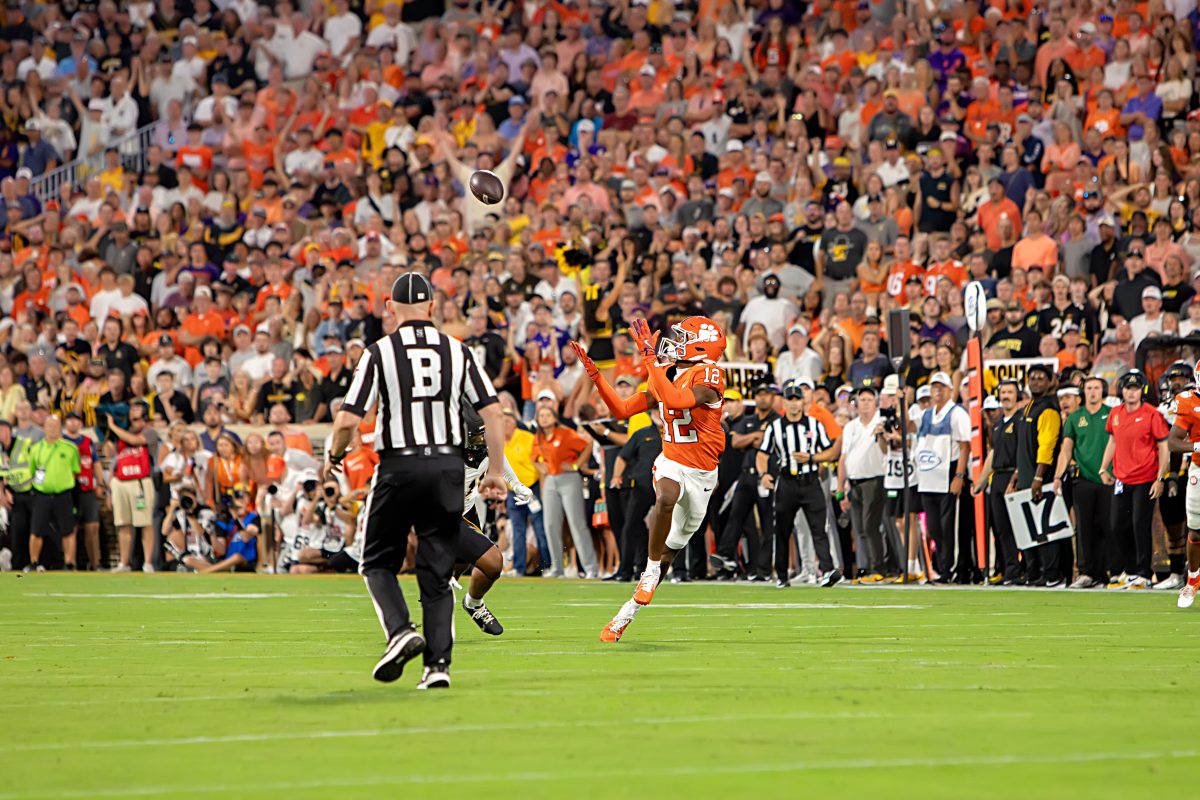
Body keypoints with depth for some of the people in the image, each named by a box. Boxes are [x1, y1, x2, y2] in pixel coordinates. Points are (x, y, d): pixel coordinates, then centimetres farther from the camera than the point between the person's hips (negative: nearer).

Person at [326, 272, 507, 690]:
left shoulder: (380, 353, -4)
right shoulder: (457, 352, 5)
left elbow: (348, 420, -8)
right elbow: (493, 413, 4)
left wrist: (333, 456, 11)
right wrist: (495, 471, 12)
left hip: (399, 468, -3)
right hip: (448, 466, 3)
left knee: (379, 562, 13)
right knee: (437, 573, 8)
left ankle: (400, 630, -11)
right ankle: (438, 663, -1)